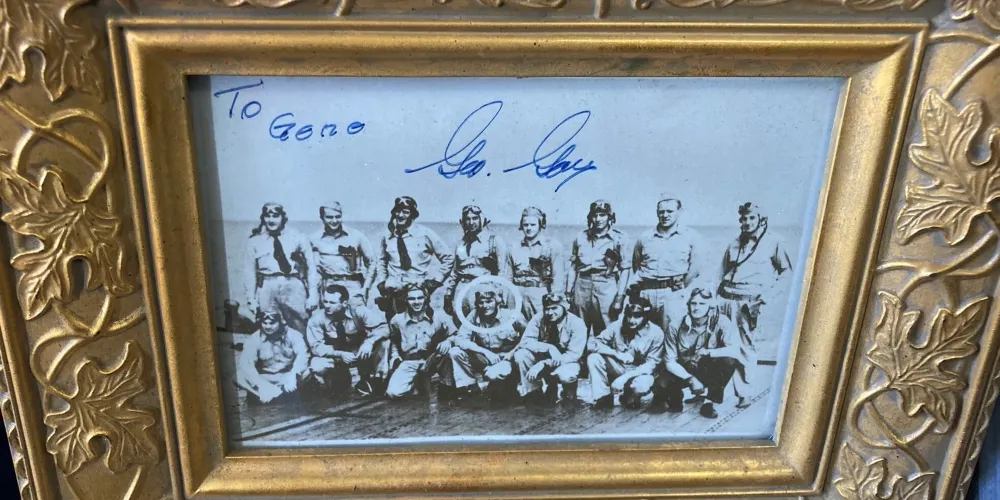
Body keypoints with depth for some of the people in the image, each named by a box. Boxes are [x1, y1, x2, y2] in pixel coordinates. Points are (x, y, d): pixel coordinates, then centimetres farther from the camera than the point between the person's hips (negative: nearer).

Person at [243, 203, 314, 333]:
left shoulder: (297, 237, 4)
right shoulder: (255, 241, 7)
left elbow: (311, 266, 4)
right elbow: (250, 271, 9)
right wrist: (251, 299, 5)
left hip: (293, 285, -1)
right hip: (267, 287, 1)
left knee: (297, 329, 3)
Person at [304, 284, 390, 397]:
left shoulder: (357, 311, -20)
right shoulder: (317, 317, -19)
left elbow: (383, 327, -22)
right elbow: (315, 346, -18)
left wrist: (369, 341, -41)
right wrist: (339, 354, -33)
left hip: (359, 354, 1)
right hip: (334, 356, -1)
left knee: (383, 341, -26)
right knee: (317, 366, -34)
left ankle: (375, 379, -6)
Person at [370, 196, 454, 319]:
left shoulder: (426, 234, -3)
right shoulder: (387, 237, 6)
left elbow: (448, 258, 4)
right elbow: (381, 262, 21)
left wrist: (435, 280, -1)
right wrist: (381, 282, 9)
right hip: (393, 293, 2)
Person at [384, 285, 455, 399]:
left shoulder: (438, 316, -6)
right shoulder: (397, 320, 0)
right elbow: (392, 341, 18)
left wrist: (448, 341, -26)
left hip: (430, 361, -1)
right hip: (408, 363, 1)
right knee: (393, 392, -24)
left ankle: (425, 379, -8)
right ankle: (414, 382, 12)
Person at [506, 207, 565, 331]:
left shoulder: (553, 246, 0)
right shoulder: (514, 248, 13)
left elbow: (559, 278, -6)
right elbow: (508, 278, 15)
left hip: (542, 296, -4)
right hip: (518, 297, 4)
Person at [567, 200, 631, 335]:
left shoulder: (618, 238, 0)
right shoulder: (581, 238, 11)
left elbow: (624, 269, 0)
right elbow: (573, 267, 14)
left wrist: (620, 296, -6)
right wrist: (568, 292, 9)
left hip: (606, 287, -3)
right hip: (582, 287, 3)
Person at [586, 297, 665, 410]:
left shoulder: (656, 333, -18)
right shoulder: (617, 326, -14)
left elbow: (652, 364, -17)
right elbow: (592, 344, -16)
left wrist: (625, 377, -28)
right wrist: (617, 353, -30)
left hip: (640, 372, -2)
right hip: (617, 367, 2)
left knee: (643, 385, -37)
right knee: (594, 358, -24)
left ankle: (629, 398, 0)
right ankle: (604, 398, -9)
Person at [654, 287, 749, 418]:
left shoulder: (721, 322, -20)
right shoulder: (677, 326, -16)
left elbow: (735, 350, -33)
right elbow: (669, 361, -16)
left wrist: (708, 352, -31)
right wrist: (691, 379, -28)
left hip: (711, 371, 0)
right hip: (684, 371, 0)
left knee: (730, 360, -32)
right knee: (662, 384, -30)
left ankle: (710, 401, -10)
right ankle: (676, 396, 9)